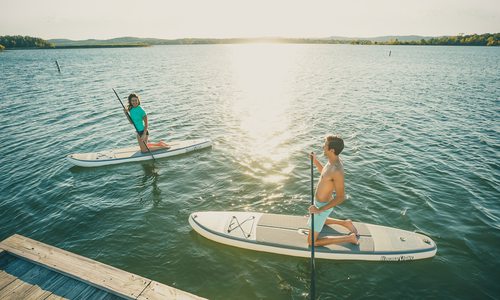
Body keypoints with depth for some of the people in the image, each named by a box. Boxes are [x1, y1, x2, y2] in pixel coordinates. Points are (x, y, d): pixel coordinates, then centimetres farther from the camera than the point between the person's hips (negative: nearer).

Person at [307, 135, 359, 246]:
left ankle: (350, 238, 7)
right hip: (319, 201, 9)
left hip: (323, 206, -9)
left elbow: (340, 197, -29)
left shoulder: (337, 171, -34)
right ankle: (345, 223, 32)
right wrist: (315, 161, 2)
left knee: (311, 242, 2)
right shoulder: (333, 161, -6)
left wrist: (319, 210, -26)